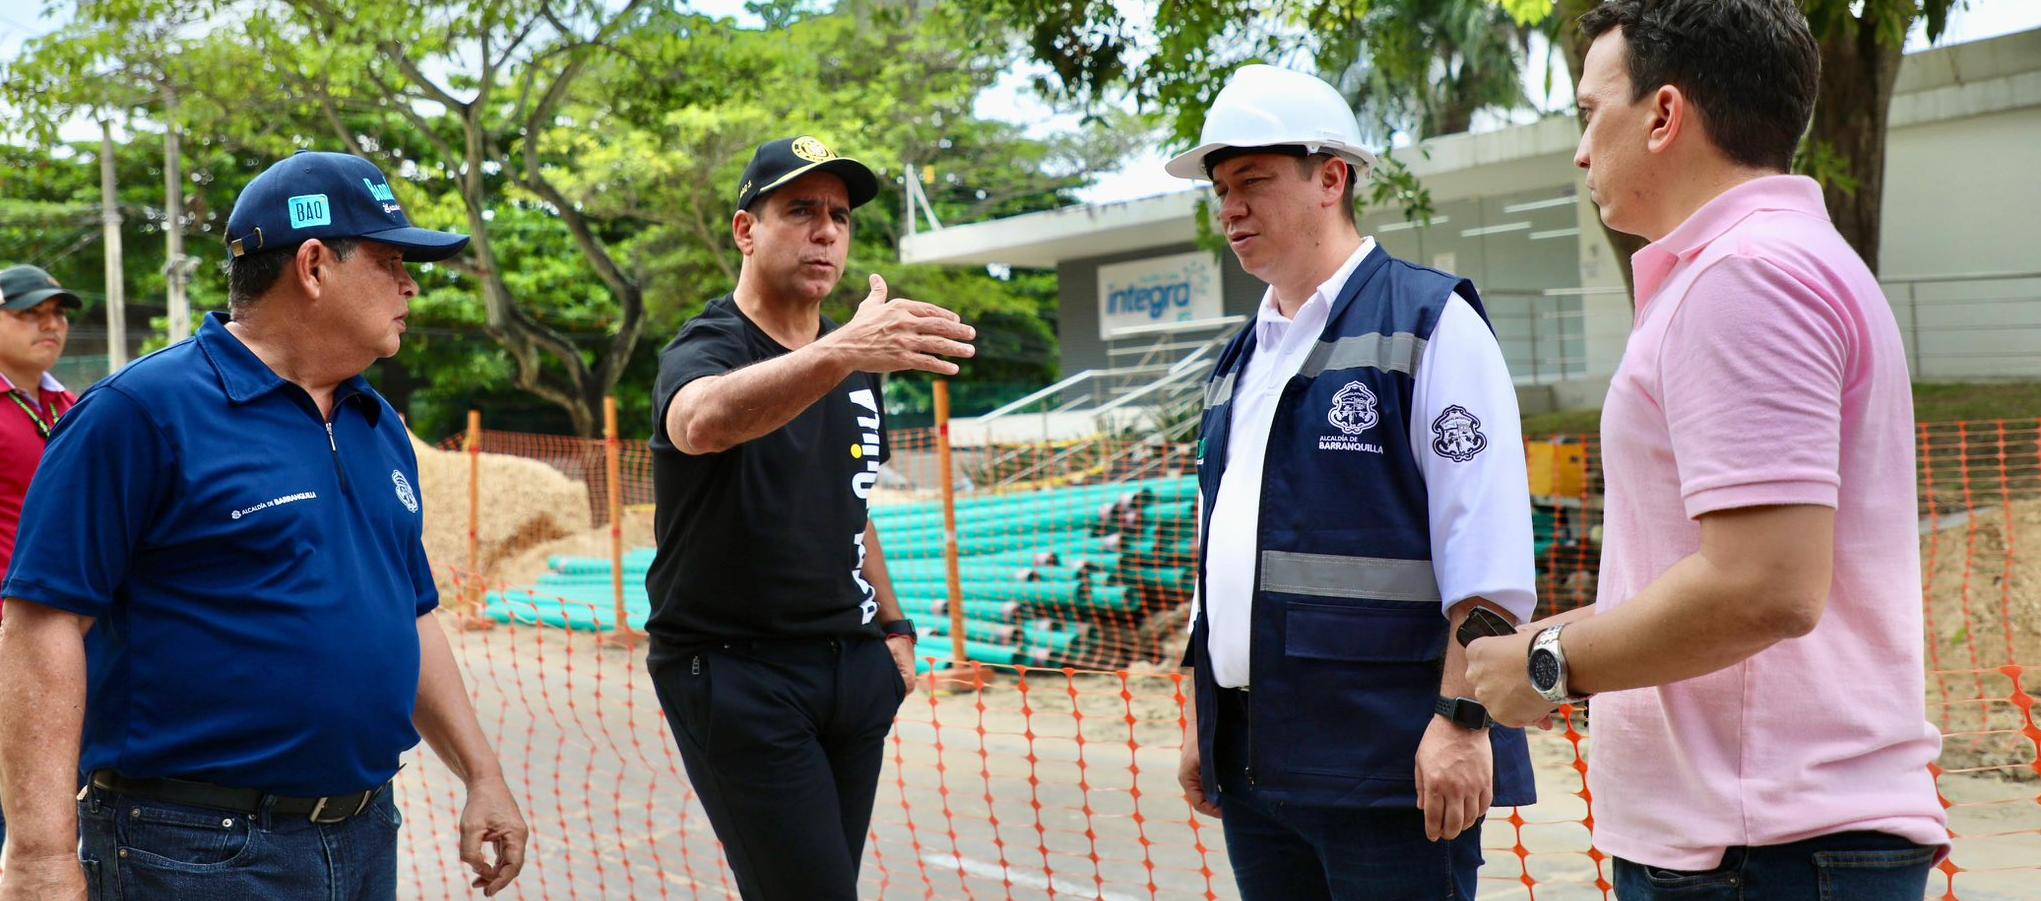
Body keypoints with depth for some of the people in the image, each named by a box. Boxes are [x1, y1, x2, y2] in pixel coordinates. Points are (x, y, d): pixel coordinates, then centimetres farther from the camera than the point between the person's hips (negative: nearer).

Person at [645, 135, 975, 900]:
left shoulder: (857, 365, 13)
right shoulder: (706, 348, -11)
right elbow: (700, 422, -37)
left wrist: (892, 625, 16)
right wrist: (840, 351, -52)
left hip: (852, 667, 7)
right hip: (733, 673, -7)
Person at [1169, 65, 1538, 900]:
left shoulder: (1431, 322, -4)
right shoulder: (1240, 361, 17)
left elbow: (1487, 556, -12)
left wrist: (1462, 719, -18)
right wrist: (1206, 728, 20)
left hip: (1387, 762, -7)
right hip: (1255, 764, 7)